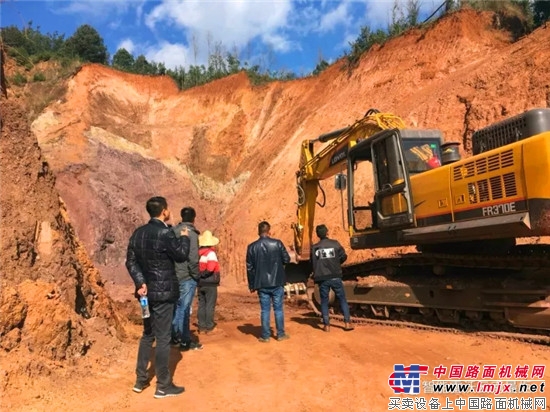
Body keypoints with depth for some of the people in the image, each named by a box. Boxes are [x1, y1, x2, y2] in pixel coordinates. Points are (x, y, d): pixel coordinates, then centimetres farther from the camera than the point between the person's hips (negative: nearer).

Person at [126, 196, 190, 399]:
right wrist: (184, 237, 7)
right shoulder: (165, 233, -19)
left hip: (147, 291, 8)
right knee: (163, 338, 2)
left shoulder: (138, 232, 5)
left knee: (147, 334, 20)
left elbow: (131, 261, 2)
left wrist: (140, 282, -3)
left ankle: (140, 380, 28)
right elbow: (181, 255, -9)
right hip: (163, 292, -8)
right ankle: (163, 385, 13)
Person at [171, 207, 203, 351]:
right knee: (184, 309, -1)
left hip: (174, 276, 7)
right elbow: (193, 259, -19)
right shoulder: (191, 233, -14)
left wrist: (174, 270, 15)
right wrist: (196, 276, -7)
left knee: (176, 307, 17)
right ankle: (185, 341, 7)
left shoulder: (173, 231, 6)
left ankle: (175, 336, 28)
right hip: (187, 277, -7)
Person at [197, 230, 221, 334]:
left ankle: (202, 326, 18)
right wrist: (204, 274, -9)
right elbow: (210, 268, -25)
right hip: (210, 283, -6)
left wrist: (199, 275, 5)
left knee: (201, 304, 13)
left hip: (200, 283, 6)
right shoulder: (210, 253, -14)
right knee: (210, 305, 3)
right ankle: (209, 326, 7)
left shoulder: (198, 253, 4)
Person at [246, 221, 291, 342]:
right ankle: (281, 334, 18)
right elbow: (287, 259, -2)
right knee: (278, 309, 10)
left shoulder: (252, 247, -2)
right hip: (277, 282, -1)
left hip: (262, 284, 1)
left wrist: (252, 285, 8)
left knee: (265, 310, 8)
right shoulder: (277, 243, -7)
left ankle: (265, 336, 12)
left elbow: (249, 267, 0)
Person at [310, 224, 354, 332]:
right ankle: (347, 323, 8)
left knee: (324, 301, 9)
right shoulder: (335, 244, -3)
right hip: (335, 277, 0)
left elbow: (313, 263, 3)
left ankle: (326, 325, 8)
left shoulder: (314, 248, -2)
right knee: (342, 299, 11)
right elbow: (343, 257, 2)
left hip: (322, 278, 0)